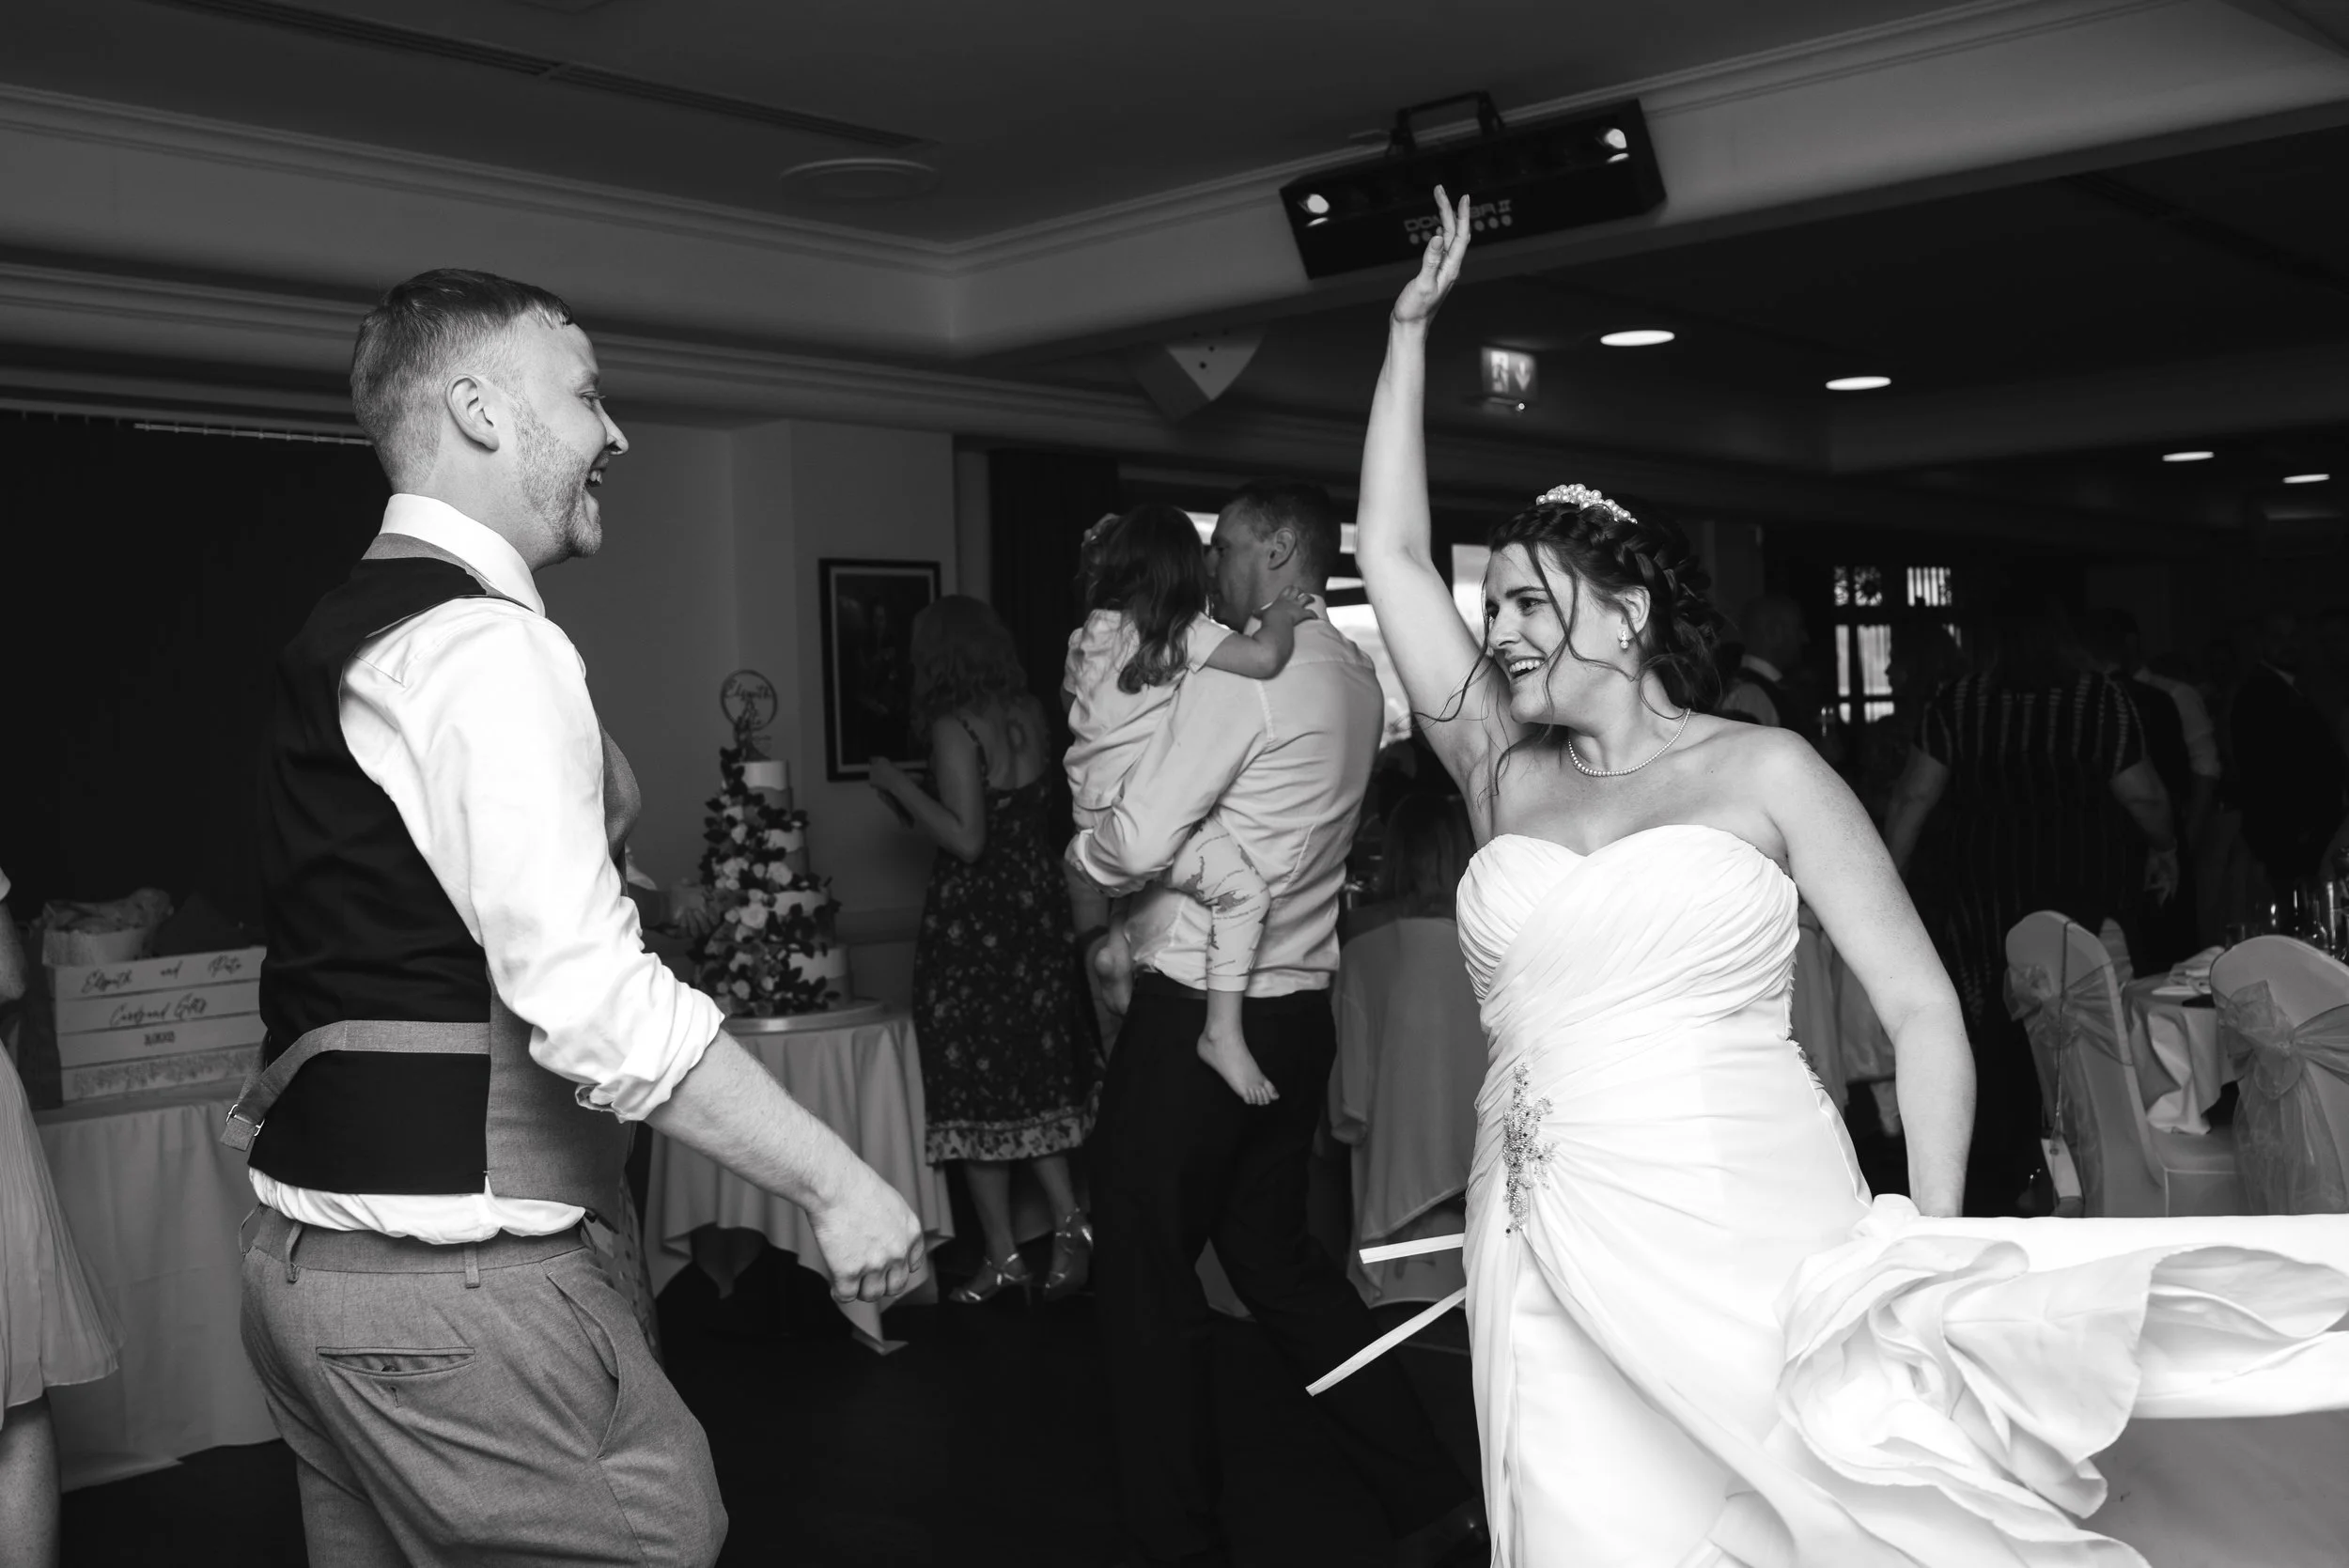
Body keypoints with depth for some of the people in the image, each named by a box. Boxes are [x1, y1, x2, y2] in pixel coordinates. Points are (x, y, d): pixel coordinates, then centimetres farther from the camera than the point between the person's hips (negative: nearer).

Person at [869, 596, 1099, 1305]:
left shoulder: (954, 726, -14)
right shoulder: (1029, 715, 5)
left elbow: (967, 840, -18)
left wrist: (900, 786, -8)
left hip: (974, 917, -6)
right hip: (1038, 907, 7)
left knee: (976, 1086, 4)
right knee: (1035, 1076, 16)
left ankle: (1003, 1256, 11)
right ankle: (1069, 1222, 7)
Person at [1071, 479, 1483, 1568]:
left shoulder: (1239, 680, -16)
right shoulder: (1354, 679, 10)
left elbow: (1136, 844, -18)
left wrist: (1078, 851, 2)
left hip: (1196, 1015, -8)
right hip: (1297, 1006, 8)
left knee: (1147, 1278, 5)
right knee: (1273, 1252, 20)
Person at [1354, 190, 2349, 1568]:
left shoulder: (1765, 769, 2)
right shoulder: (1504, 779, 12)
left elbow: (1921, 1008, 0)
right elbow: (1393, 551, 13)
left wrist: (1935, 1249, -10)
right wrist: (1411, 324, 16)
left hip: (1750, 1241, -3)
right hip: (1556, 1271, 3)